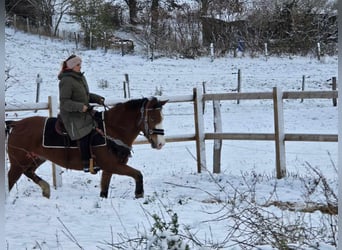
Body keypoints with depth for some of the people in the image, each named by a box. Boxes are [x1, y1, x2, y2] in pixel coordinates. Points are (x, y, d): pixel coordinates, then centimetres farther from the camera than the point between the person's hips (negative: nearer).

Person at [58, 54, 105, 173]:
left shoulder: (81, 77, 14)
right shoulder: (66, 81, -16)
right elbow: (64, 102, -20)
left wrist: (98, 99, 10)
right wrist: (80, 107, -29)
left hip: (84, 112, 9)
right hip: (71, 115, -9)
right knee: (84, 135, -21)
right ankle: (87, 164, -18)